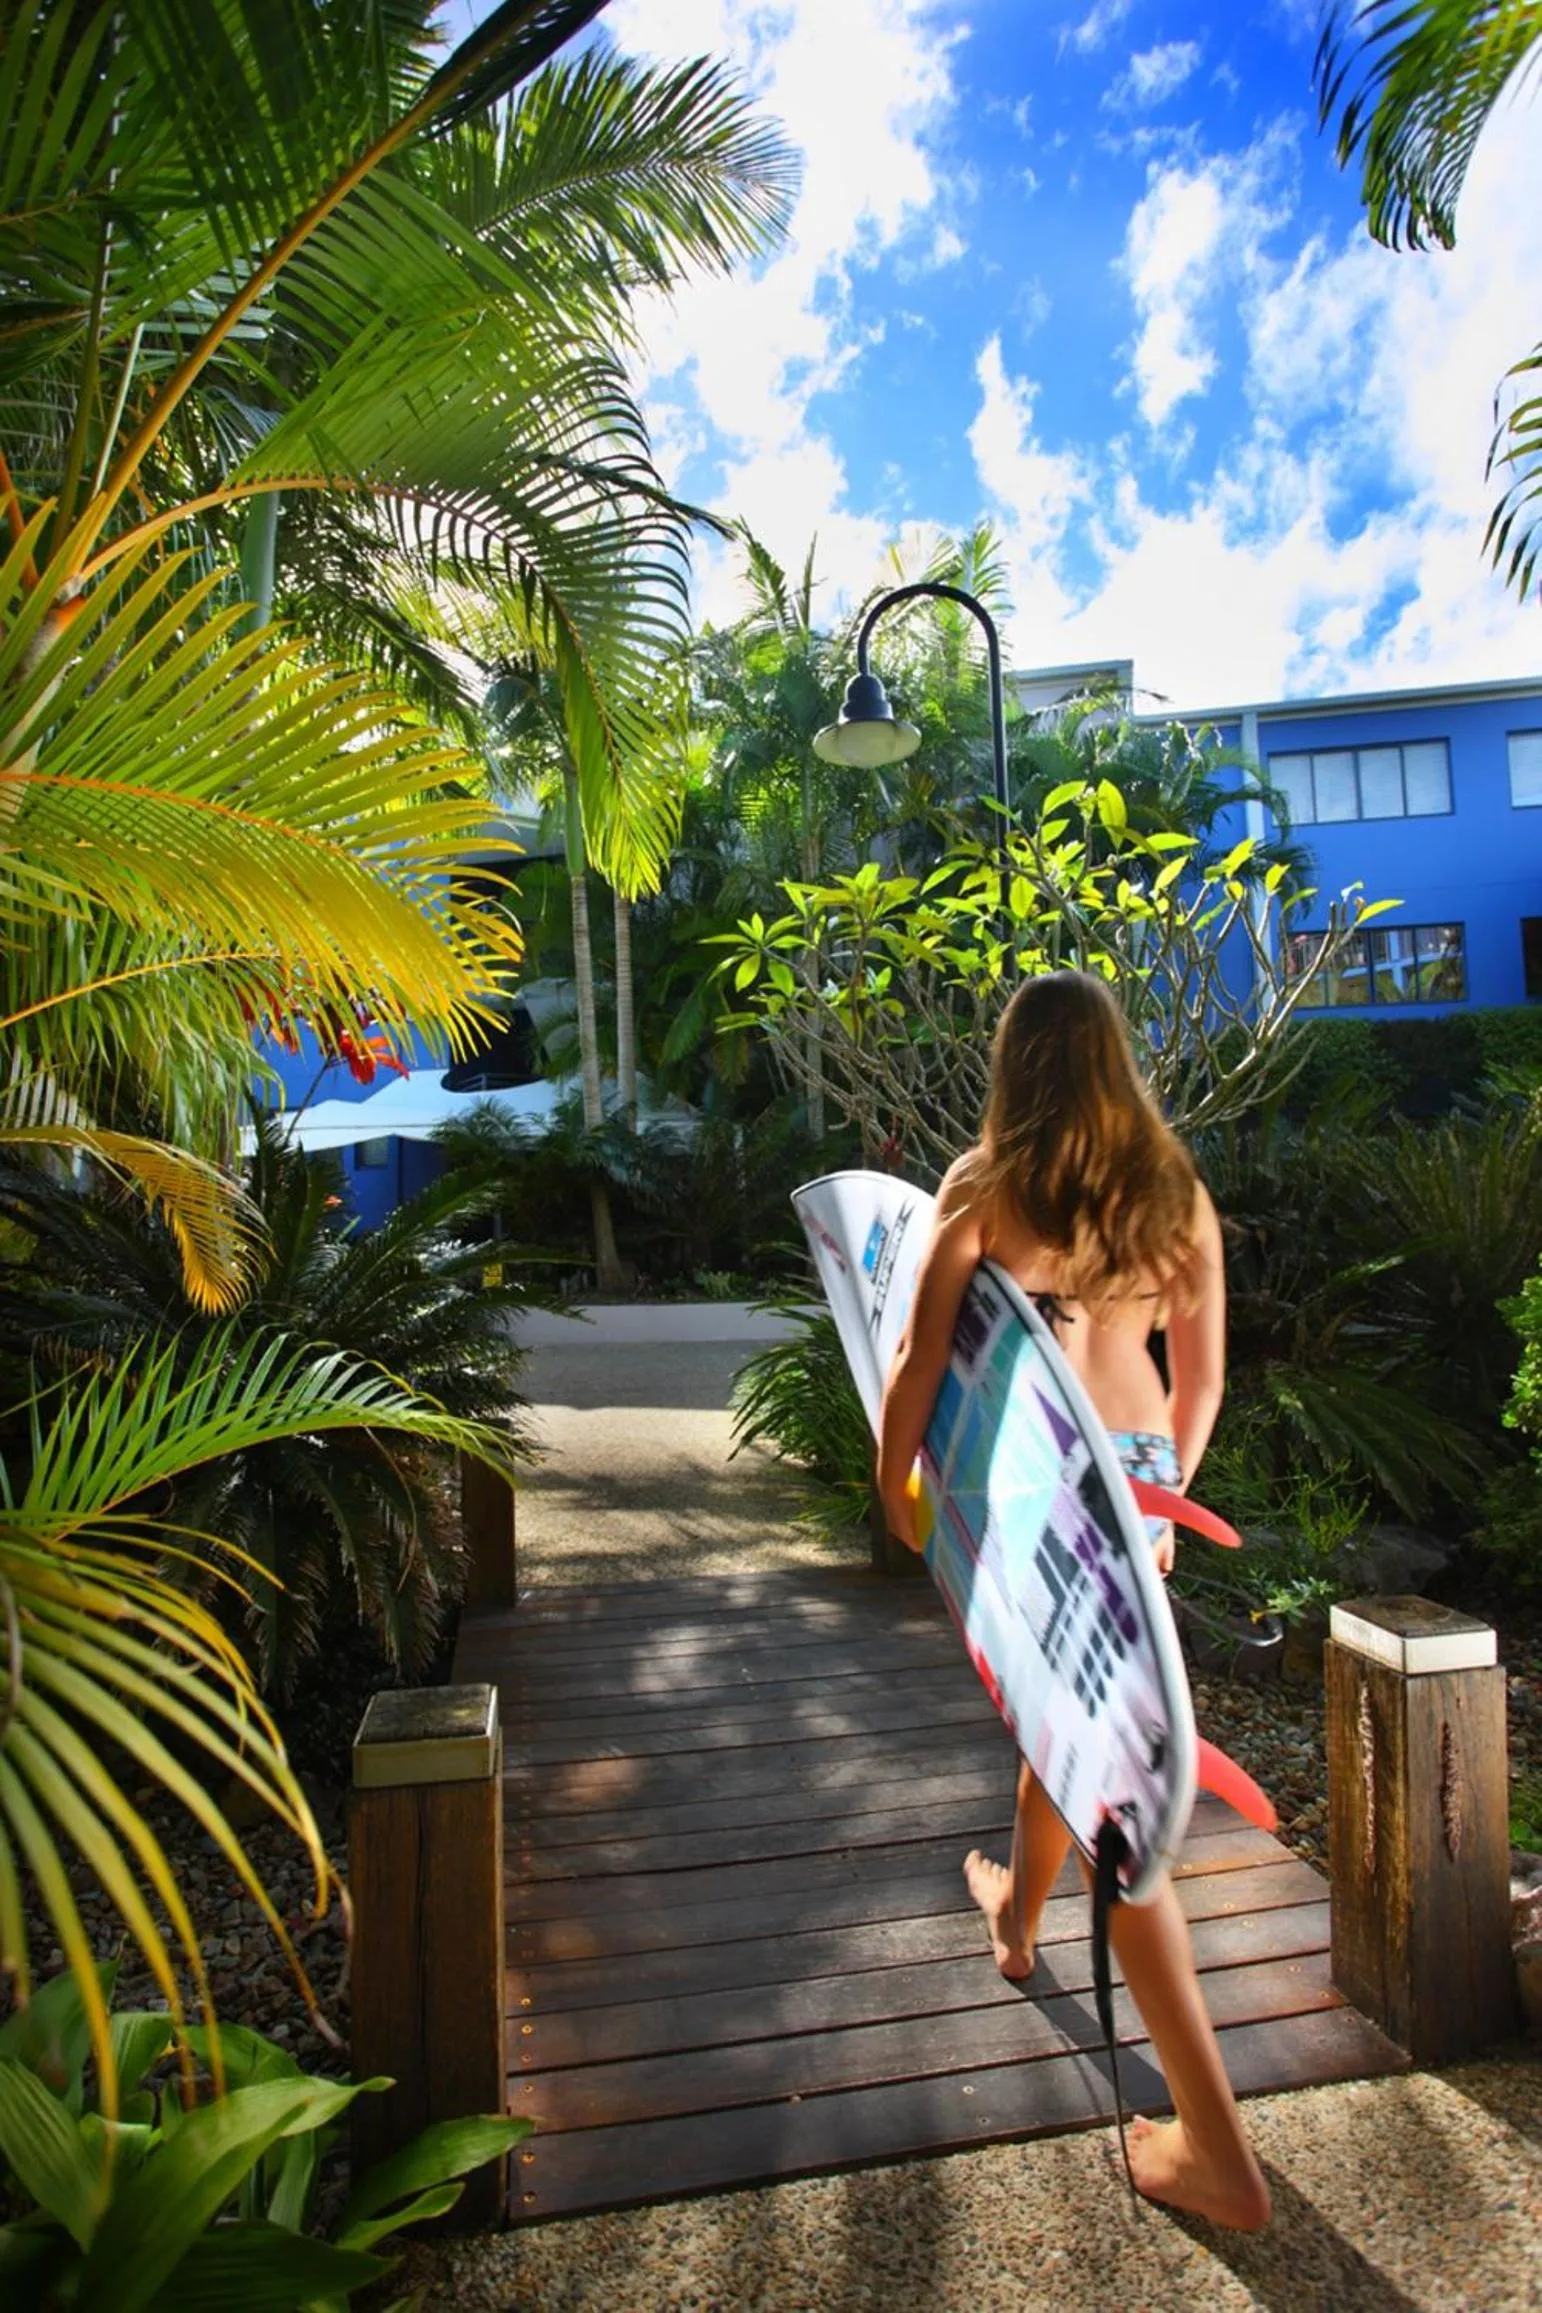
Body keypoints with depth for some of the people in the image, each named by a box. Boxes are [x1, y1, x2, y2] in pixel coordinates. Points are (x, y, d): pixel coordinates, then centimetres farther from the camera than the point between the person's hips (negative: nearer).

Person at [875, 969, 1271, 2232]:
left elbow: (922, 1360, -9)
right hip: (1138, 1473, 6)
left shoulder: (986, 1180, -9)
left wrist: (894, 1482, 7)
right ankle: (1019, 1913, 54)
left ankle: (1217, 2149, 11)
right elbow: (1201, 1381, 9)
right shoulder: (1178, 1190, 4)